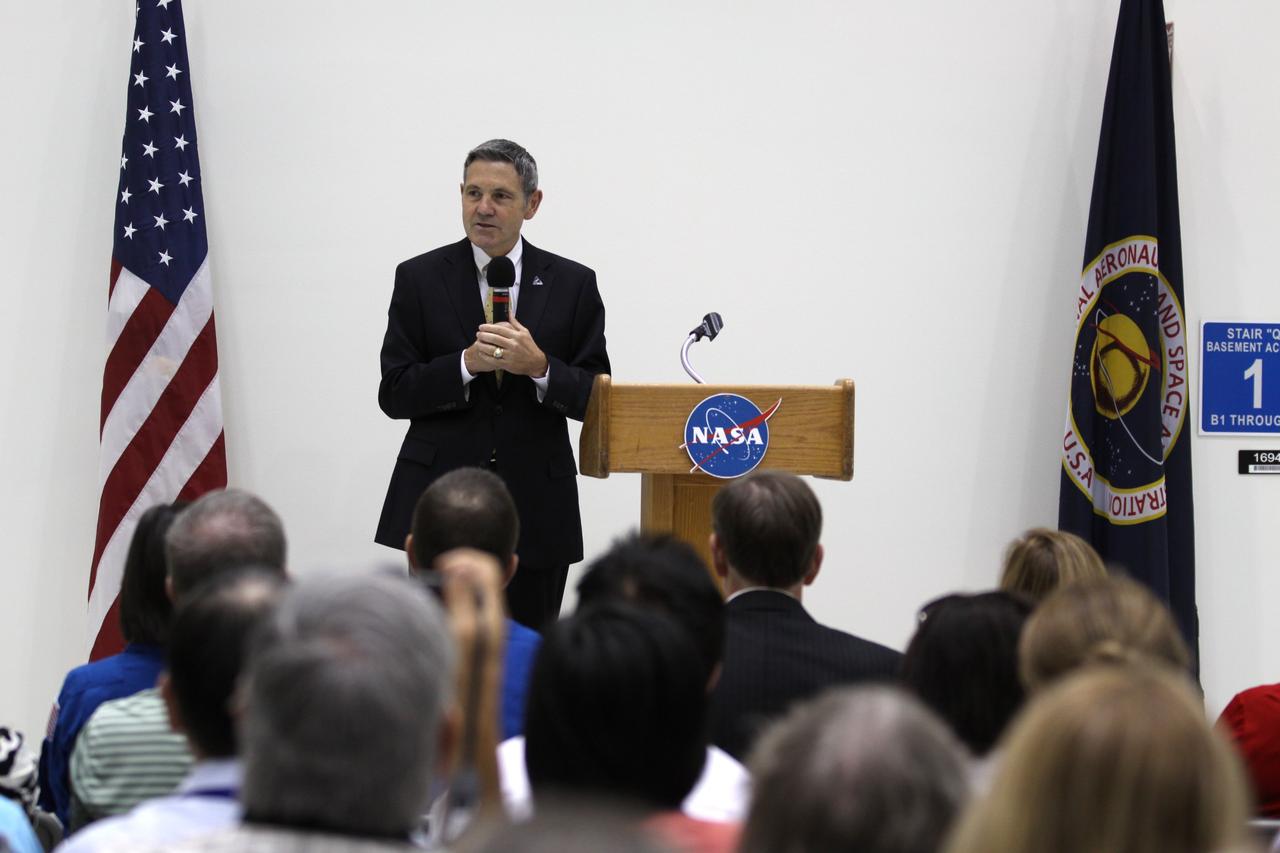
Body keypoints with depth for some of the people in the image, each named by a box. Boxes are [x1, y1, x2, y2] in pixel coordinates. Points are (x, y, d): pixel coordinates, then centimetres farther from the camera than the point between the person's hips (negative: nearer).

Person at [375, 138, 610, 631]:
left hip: (536, 508, 1)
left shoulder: (573, 285, 4)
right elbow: (393, 395, -1)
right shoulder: (419, 279, 2)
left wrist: (539, 366, -17)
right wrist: (467, 364, -17)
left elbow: (594, 400, 2)